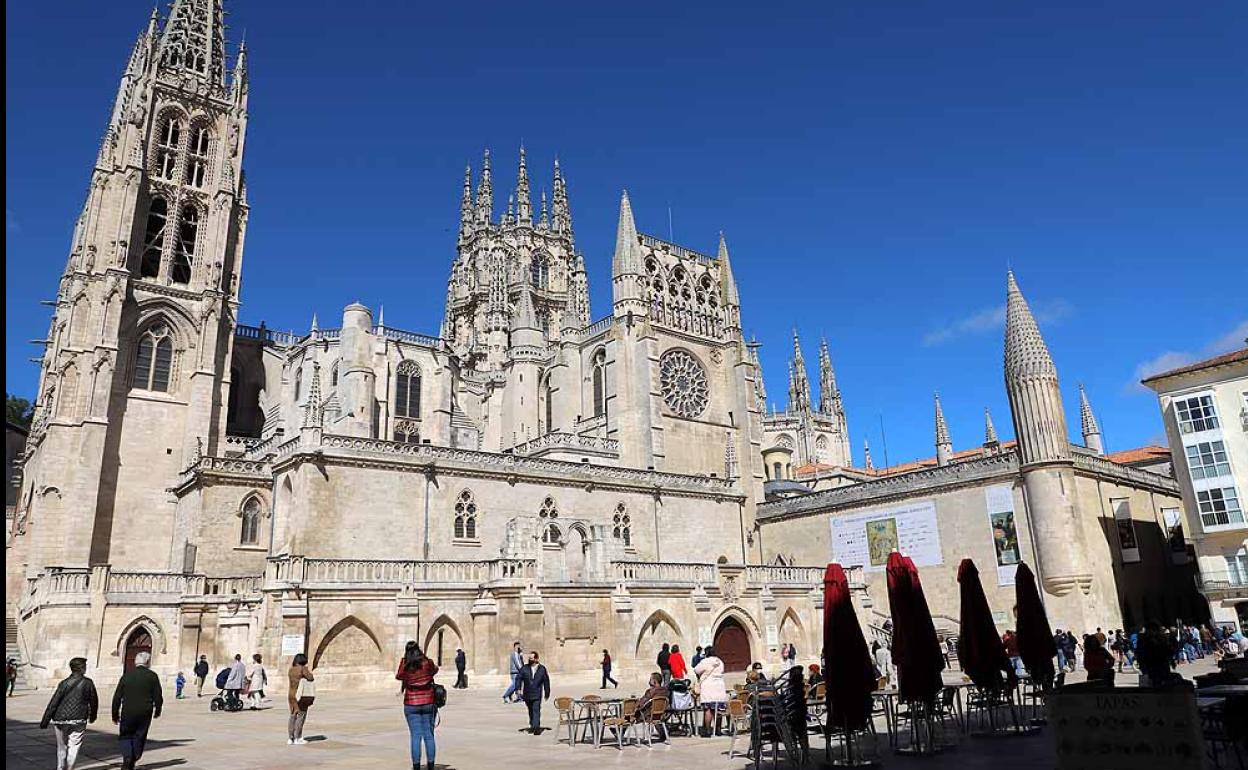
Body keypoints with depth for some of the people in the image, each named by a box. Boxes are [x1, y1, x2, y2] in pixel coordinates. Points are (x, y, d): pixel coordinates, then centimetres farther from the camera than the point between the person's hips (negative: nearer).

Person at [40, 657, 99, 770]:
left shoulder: (64, 683, -2)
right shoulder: (88, 683, -1)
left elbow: (53, 703, -6)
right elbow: (94, 701, 8)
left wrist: (45, 721, 0)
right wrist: (92, 715, 25)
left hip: (60, 720, 2)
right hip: (78, 720, -2)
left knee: (61, 746, 17)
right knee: (74, 746, 4)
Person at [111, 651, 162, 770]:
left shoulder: (127, 675, -1)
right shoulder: (152, 676, -3)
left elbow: (117, 697, 1)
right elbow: (158, 697, -2)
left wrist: (115, 715, 10)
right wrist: (157, 711, 14)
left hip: (128, 712, 0)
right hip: (145, 713, 0)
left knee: (125, 736, 14)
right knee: (139, 737, 13)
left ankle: (127, 757, -8)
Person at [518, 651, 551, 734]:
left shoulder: (542, 669, 1)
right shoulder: (524, 669, 2)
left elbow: (546, 681, 7)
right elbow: (519, 678, 2)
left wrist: (547, 693, 8)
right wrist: (519, 689, -8)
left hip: (537, 694, -3)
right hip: (527, 694, 3)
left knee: (536, 710, -13)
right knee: (531, 711, 13)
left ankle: (536, 727, -17)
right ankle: (532, 726, 26)